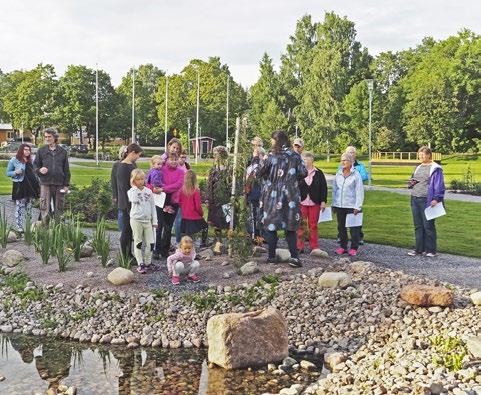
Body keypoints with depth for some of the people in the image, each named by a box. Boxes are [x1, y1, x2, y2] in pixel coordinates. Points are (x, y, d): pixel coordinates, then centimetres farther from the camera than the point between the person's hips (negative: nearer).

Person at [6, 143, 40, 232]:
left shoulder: (30, 161, 14)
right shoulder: (14, 160, -2)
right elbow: (8, 173, 2)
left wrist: (37, 183, 13)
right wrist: (16, 172, -18)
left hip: (31, 186, 6)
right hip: (20, 186, -6)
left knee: (29, 207, 9)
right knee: (20, 207, -7)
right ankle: (18, 226, -3)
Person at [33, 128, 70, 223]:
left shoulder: (62, 152, 8)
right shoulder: (41, 151, 7)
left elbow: (66, 169, 8)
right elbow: (35, 165, 11)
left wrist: (66, 184, 2)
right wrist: (39, 170, -13)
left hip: (59, 184, 1)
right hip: (45, 183, -1)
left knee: (59, 209, 6)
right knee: (44, 208, -6)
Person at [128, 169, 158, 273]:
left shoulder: (148, 191, 8)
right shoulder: (131, 191, -2)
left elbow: (152, 206, 11)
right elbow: (134, 200, -25)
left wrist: (154, 220, 6)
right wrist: (135, 187, -13)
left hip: (147, 220, 3)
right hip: (136, 220, -3)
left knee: (150, 243, 2)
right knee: (138, 242, 2)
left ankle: (147, 263, 17)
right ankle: (140, 264, 8)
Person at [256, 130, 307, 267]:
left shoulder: (270, 156, -8)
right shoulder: (295, 156, 0)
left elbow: (258, 173, -3)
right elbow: (303, 173, 0)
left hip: (272, 196, -2)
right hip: (290, 197, 2)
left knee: (270, 226, 8)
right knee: (290, 227, 8)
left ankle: (271, 256, 11)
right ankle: (294, 257, -1)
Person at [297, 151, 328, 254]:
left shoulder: (319, 173, 4)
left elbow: (324, 188, 6)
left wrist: (323, 201, 0)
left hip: (315, 203, 0)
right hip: (301, 203, 0)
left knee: (313, 226, 6)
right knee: (300, 226, 0)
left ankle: (314, 247, 13)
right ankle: (299, 247, 6)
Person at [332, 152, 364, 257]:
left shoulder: (356, 174, -5)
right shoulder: (338, 174, 9)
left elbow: (359, 191, -6)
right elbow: (334, 189, 15)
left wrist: (357, 206, -10)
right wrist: (334, 203, 12)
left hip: (351, 205, -5)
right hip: (339, 205, 5)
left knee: (353, 228, -1)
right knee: (341, 227, 10)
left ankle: (354, 248, 7)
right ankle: (343, 246, 20)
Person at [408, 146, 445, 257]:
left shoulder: (435, 168, -6)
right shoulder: (419, 167, 16)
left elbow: (439, 185, -9)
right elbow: (413, 179, 27)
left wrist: (436, 199, -18)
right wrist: (411, 182, 4)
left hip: (427, 201, -7)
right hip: (415, 199, 7)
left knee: (428, 226, -3)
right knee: (418, 226, 10)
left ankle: (430, 250, 5)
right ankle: (419, 249, 16)